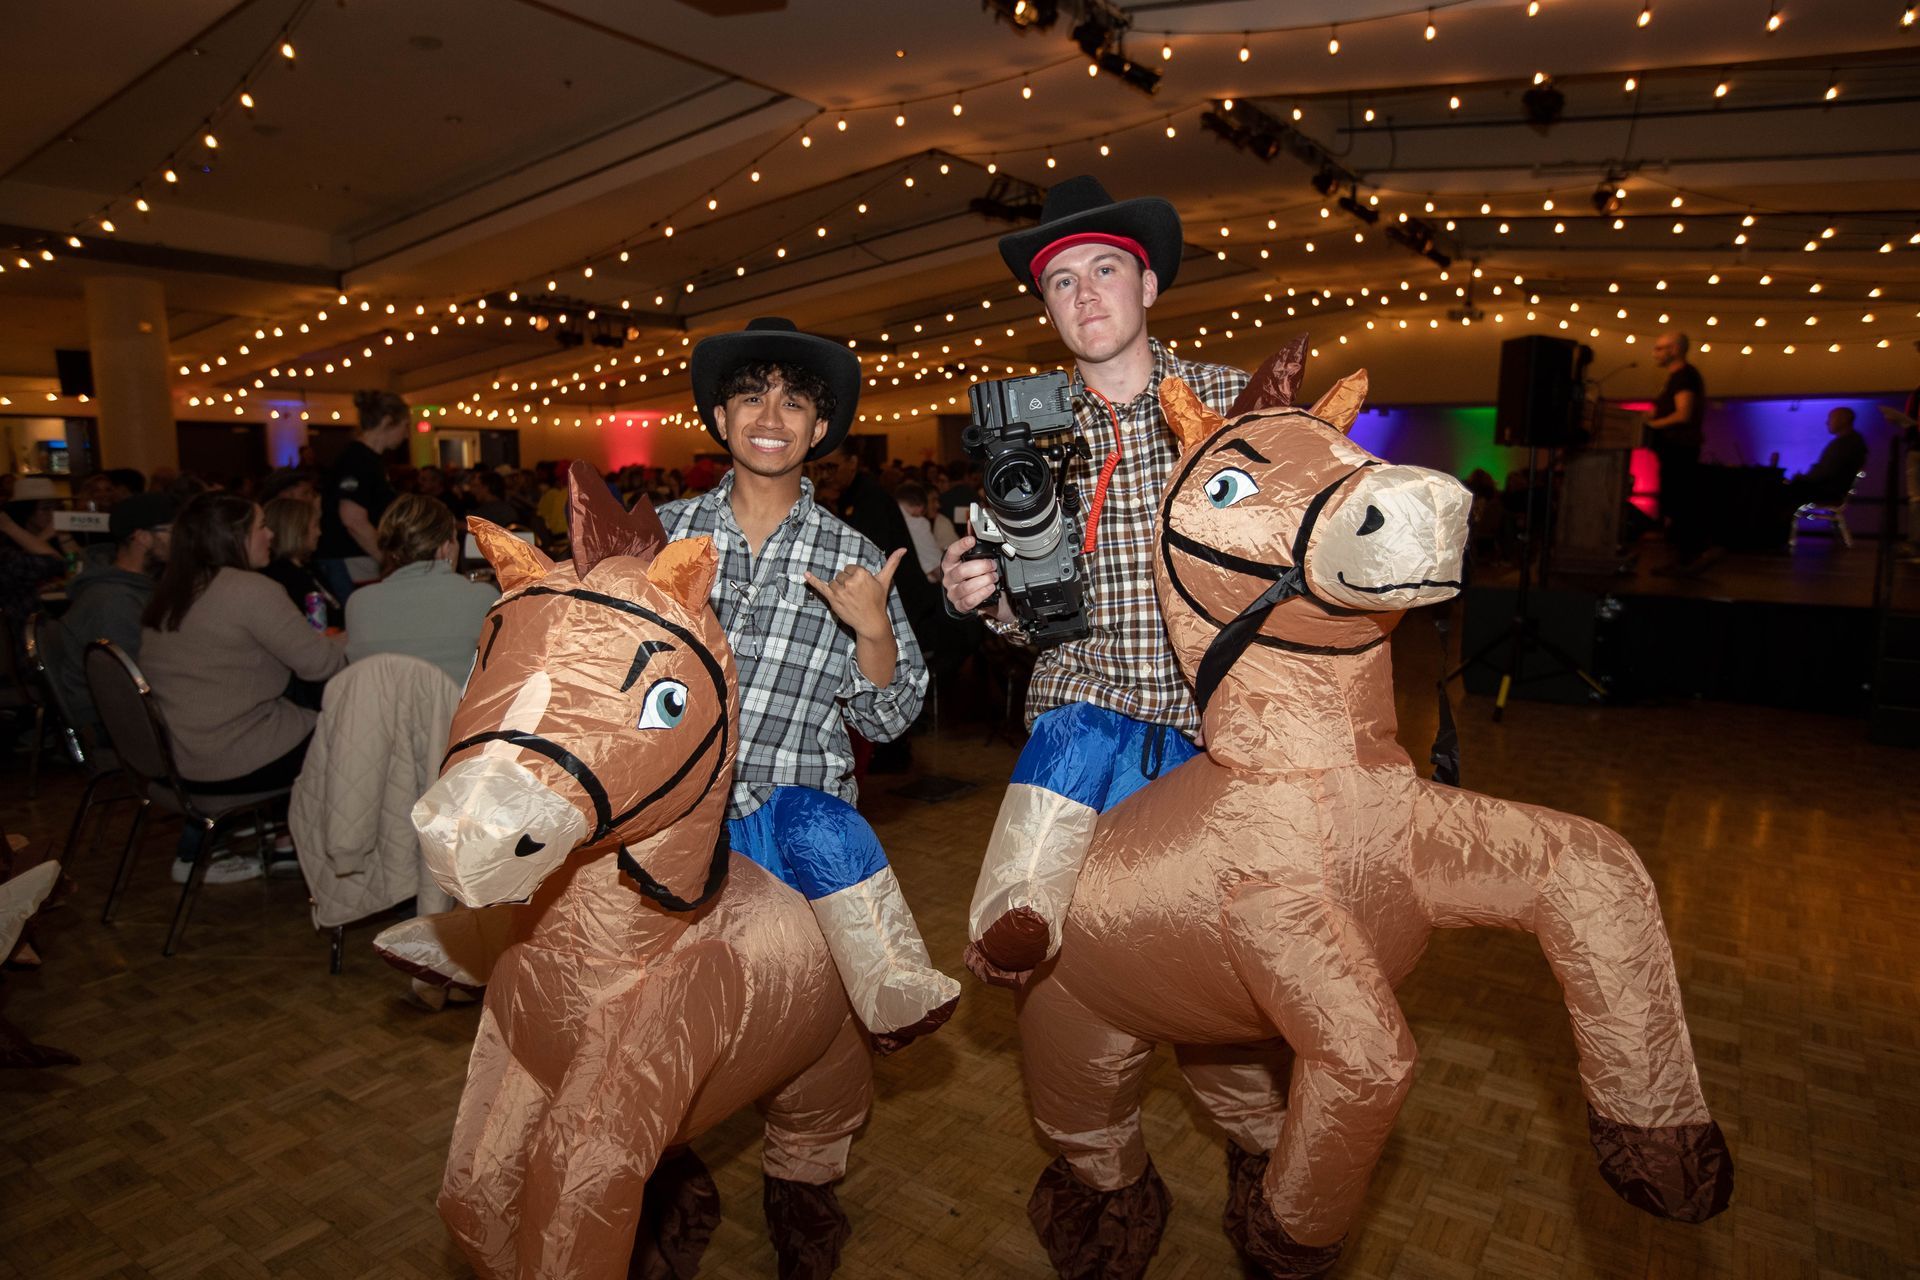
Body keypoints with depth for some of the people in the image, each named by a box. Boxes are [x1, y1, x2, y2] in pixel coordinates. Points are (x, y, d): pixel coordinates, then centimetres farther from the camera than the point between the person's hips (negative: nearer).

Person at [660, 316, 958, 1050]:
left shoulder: (850, 560, 5)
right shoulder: (662, 532, 8)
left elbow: (886, 720, 5)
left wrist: (874, 629, -13)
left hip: (792, 810, -1)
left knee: (815, 822, -33)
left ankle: (894, 993, -16)